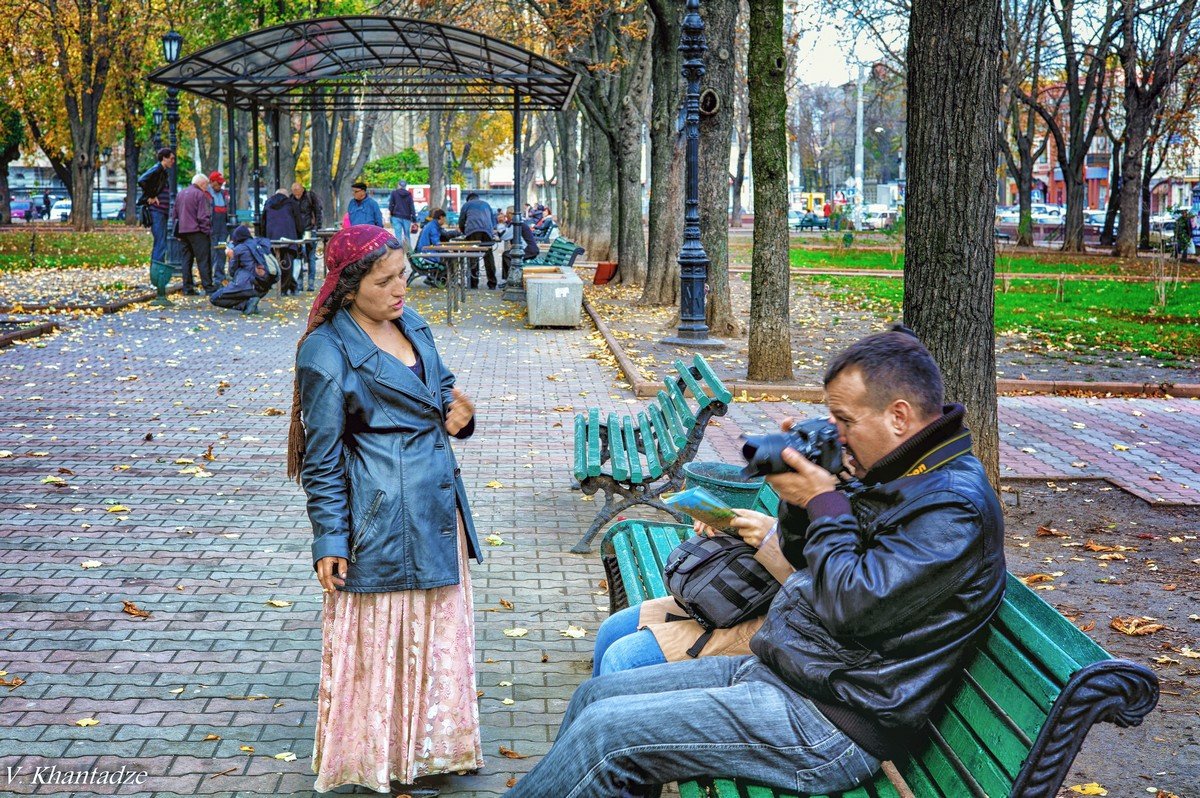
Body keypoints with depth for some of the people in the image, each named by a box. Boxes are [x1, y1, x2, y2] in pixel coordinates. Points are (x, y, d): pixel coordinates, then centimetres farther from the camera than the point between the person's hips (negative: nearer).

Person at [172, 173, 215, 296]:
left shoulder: (180, 194, 16)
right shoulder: (200, 194, -9)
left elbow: (174, 214, 19)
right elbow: (203, 216, -15)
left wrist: (178, 231, 21)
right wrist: (207, 231, -7)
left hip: (183, 231, 7)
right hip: (196, 231, -7)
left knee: (186, 259, 10)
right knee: (204, 260, -5)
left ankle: (187, 288, 8)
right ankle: (208, 287, -7)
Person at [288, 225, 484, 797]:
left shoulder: (410, 322, 7)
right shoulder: (327, 352, -14)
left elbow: (441, 387, 22)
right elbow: (321, 459, -11)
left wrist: (458, 410, -2)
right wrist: (329, 540, -13)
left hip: (437, 507, 8)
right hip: (382, 518, -8)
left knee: (438, 631, 17)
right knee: (379, 642, 5)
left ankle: (427, 748, 34)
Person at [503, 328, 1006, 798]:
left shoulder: (955, 508, -20)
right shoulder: (897, 476, 11)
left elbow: (852, 604, -27)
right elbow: (803, 557, 20)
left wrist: (823, 502, -15)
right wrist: (799, 495, 0)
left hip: (828, 722, -10)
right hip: (775, 670, 10)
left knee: (606, 731, -14)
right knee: (596, 695, 8)